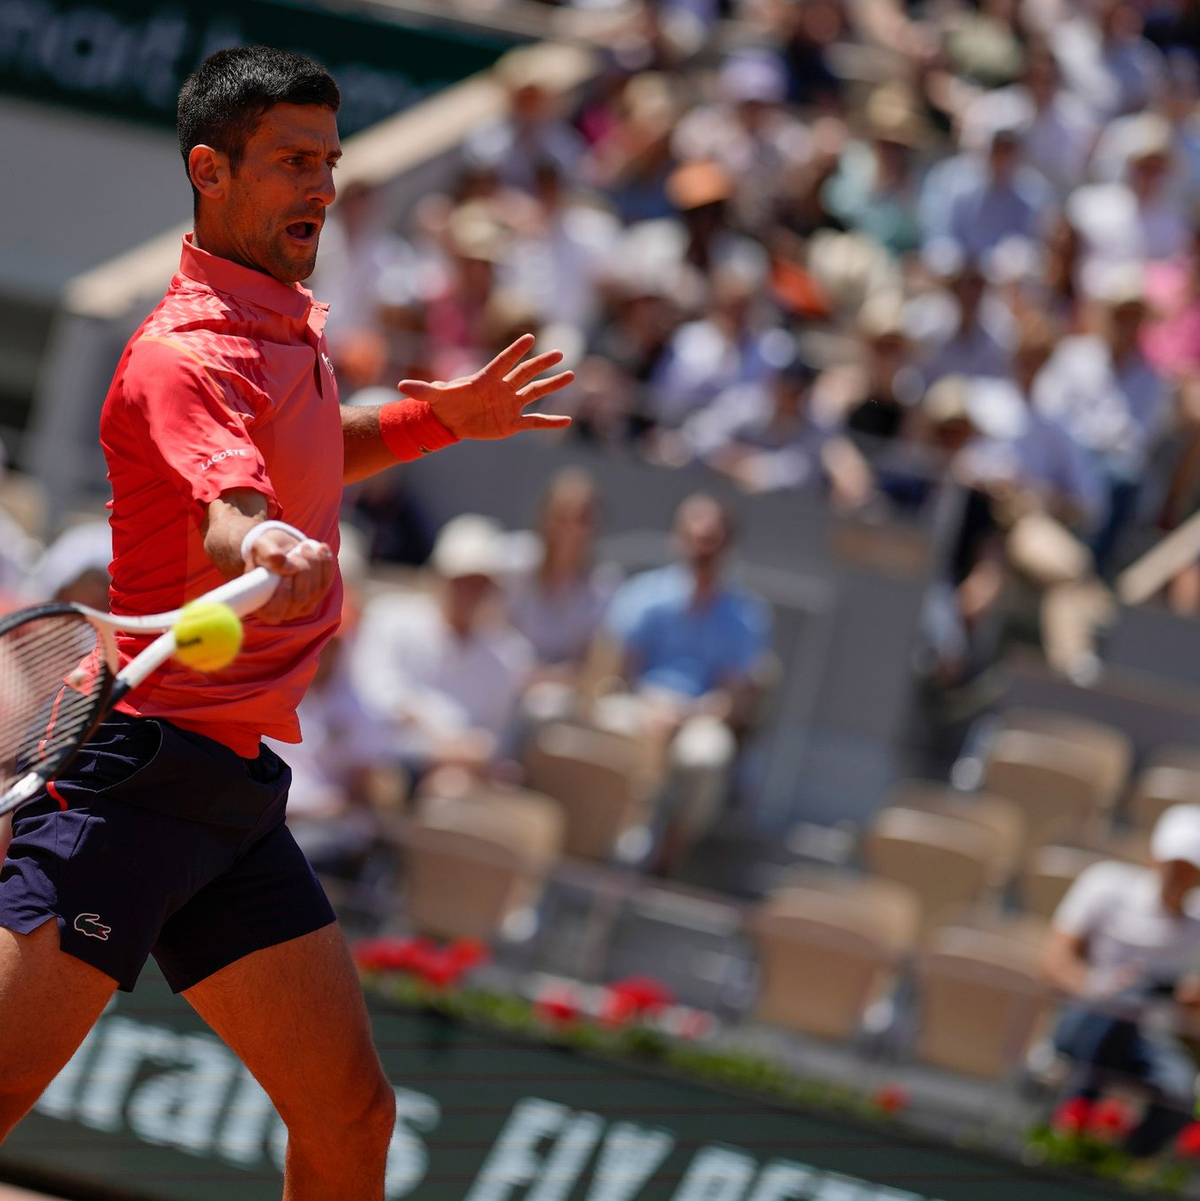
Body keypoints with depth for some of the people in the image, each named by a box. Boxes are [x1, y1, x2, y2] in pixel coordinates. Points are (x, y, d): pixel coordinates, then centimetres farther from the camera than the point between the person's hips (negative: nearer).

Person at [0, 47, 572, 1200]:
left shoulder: (288, 325, 16)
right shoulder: (185, 350, -13)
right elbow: (225, 512, -34)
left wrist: (439, 420, 26)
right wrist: (265, 548, -56)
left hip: (237, 791, 9)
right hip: (141, 766, -9)